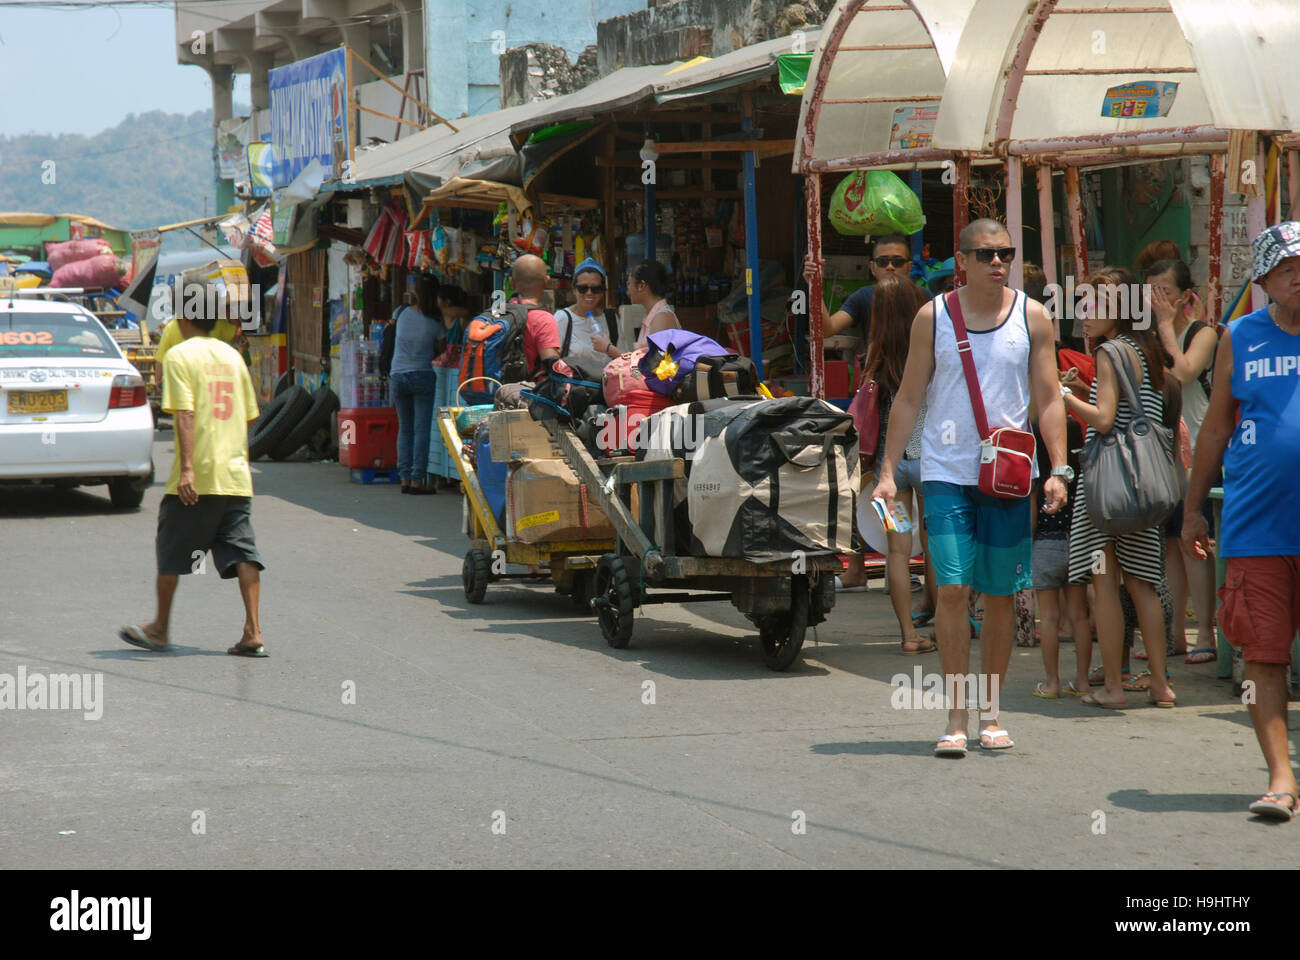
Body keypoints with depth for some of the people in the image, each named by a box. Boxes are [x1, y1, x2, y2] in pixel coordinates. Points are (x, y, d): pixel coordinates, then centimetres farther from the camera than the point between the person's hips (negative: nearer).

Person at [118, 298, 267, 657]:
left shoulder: (180, 355, -6)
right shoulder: (232, 356, 13)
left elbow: (185, 414, -16)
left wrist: (186, 467, -21)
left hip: (196, 476, -5)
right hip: (235, 474, 5)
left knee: (170, 551, 10)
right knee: (242, 553, 0)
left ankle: (160, 629, 20)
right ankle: (253, 633, -10)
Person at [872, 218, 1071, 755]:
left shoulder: (1031, 317, 4)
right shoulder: (933, 317, 2)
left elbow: (1048, 400, 5)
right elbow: (909, 400, 6)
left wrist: (1058, 469, -5)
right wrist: (888, 472, 0)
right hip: (946, 471, -1)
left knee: (1001, 595, 5)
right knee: (952, 590, -10)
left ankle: (989, 712, 18)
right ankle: (956, 716, -5)